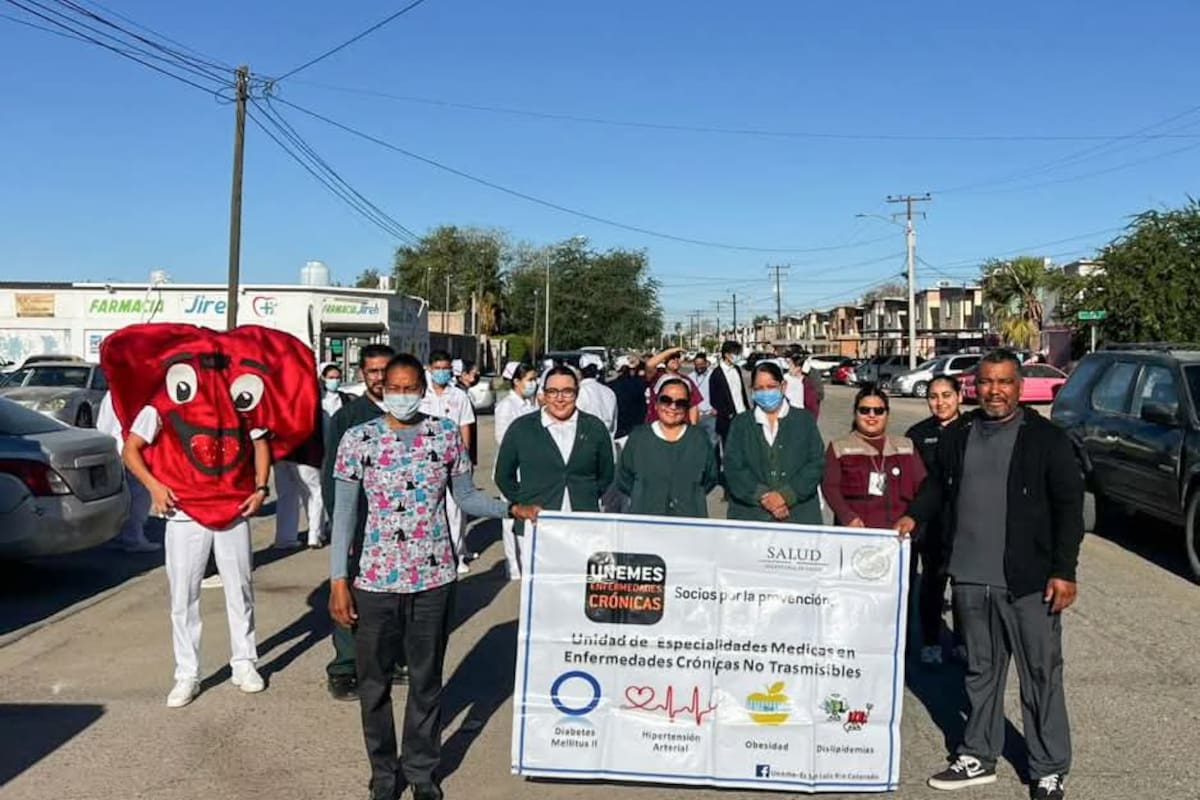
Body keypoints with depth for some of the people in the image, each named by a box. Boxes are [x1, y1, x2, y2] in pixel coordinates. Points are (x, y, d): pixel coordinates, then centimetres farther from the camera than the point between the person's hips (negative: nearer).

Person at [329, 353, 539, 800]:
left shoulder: (447, 435, 0)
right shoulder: (357, 439, -4)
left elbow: (466, 496, 5)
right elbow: (344, 513, -3)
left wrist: (511, 510, -11)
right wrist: (338, 580, -7)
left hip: (434, 578, 1)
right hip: (375, 579, 0)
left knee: (426, 680, 13)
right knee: (374, 682, 11)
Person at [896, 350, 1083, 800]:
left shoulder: (1046, 438, -5)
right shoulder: (956, 436, 8)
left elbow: (1069, 506, -6)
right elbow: (937, 486, 20)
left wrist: (1064, 571, -11)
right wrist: (914, 516, 2)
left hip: (1029, 581, -4)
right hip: (970, 578, 4)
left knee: (1041, 676, 5)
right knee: (980, 671, 16)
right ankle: (977, 758, 29)